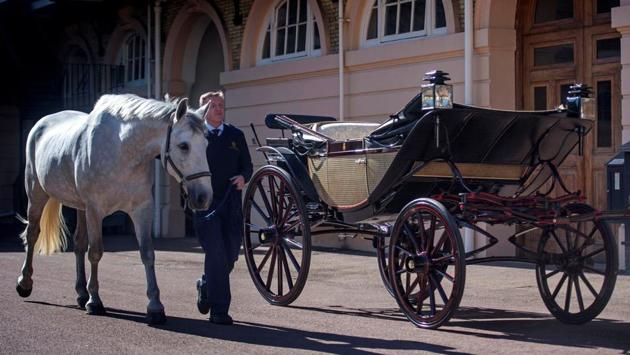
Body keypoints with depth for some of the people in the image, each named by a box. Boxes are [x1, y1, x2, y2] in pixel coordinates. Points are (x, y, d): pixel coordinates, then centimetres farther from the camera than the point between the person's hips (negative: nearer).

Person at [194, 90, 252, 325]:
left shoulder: (236, 135, 14)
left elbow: (247, 165, 16)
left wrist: (243, 177, -6)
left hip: (231, 204, 4)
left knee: (231, 254, 9)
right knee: (216, 254, -10)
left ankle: (206, 286, 38)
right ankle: (218, 310, -3)